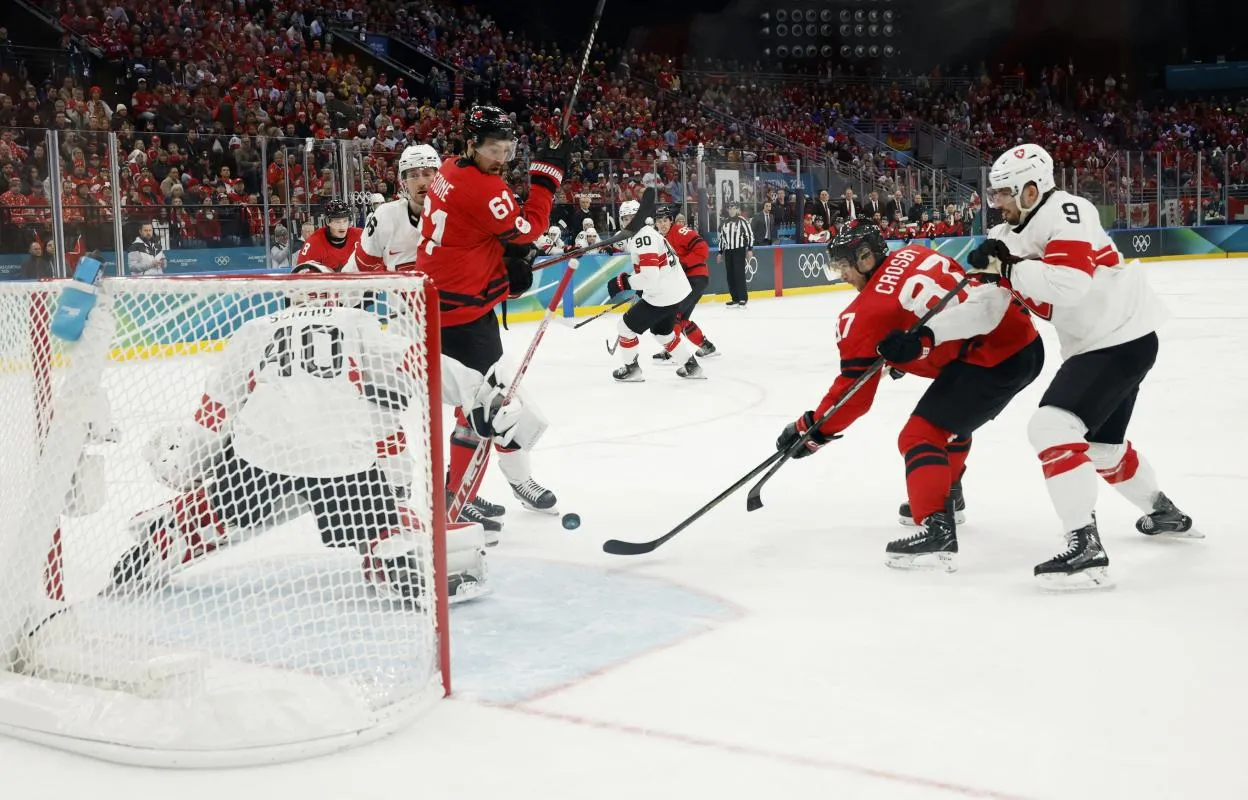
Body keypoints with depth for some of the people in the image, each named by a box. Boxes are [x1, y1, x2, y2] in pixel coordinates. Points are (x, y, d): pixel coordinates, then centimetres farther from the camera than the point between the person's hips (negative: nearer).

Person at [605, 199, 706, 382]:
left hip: (662, 296, -10)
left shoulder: (643, 238, -19)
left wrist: (623, 282, -20)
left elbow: (650, 275, -27)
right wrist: (641, 287, 25)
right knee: (663, 332, 28)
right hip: (676, 291, 10)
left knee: (626, 326, 2)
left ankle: (631, 368, 14)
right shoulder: (648, 233, 14)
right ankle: (691, 365, 33)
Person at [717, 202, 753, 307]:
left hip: (739, 250, -6)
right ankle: (735, 299, 9)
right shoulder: (725, 223, 15)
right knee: (730, 275, 4)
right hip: (727, 251, 6)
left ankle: (743, 298, -8)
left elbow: (750, 235, -6)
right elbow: (722, 238, 21)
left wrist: (750, 249, -12)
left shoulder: (742, 221, -4)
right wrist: (720, 252, 18)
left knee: (739, 274, -11)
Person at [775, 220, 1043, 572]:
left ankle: (937, 530, -19)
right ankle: (943, 496, 46)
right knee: (952, 416, 30)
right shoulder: (915, 254, 13)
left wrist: (812, 431, 3)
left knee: (921, 435, -5)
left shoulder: (865, 313, -7)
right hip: (1026, 340, 9)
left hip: (989, 358, -9)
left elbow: (854, 391, -5)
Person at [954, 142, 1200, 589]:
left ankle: (1086, 550, -22)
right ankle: (1166, 515, 47)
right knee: (1101, 445, 24)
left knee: (1052, 427, -21)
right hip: (1100, 342, 11)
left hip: (1121, 341, -11)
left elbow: (1066, 284, -34)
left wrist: (1011, 267, -25)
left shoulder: (1066, 213, -20)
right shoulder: (1024, 228, 9)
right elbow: (1044, 303, 8)